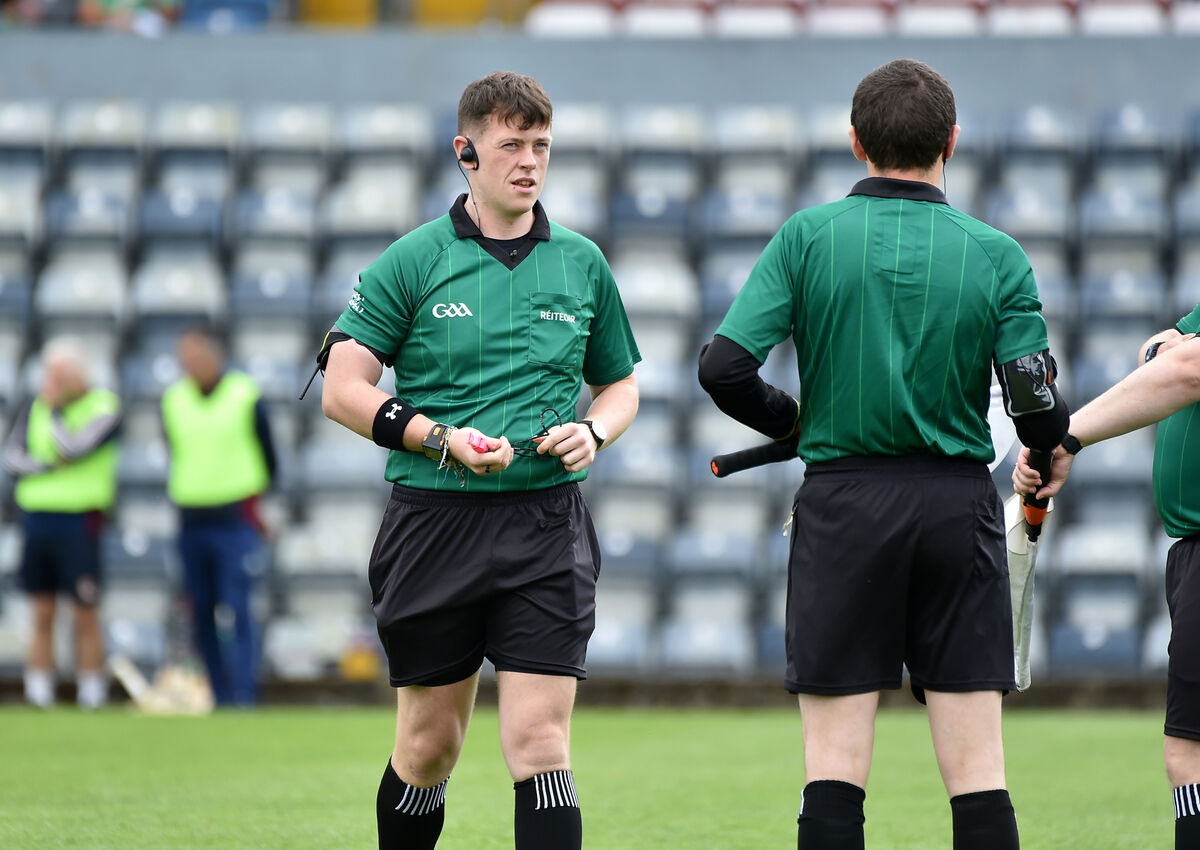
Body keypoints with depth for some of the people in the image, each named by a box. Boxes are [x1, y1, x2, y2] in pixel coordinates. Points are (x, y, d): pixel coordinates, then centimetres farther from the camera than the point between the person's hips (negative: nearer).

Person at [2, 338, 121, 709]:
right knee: (42, 616, 5)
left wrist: (55, 409, -7)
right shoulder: (34, 409, 12)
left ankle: (92, 697, 1)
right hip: (36, 520, 5)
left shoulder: (104, 408, -3)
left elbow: (74, 447, -18)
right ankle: (39, 696, 8)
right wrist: (46, 465, -11)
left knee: (85, 617, -3)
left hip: (79, 522, -5)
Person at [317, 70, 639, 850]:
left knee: (539, 743, -8)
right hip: (434, 520, -1)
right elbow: (343, 390, -3)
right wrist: (441, 439, -15)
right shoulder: (414, 261, 1)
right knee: (428, 747, 6)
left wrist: (592, 432, -2)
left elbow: (621, 383, 21)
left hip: (547, 527, 1)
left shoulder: (583, 264, 10)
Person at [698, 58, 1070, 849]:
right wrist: (1051, 444, 16)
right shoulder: (996, 254, -2)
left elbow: (724, 367, -8)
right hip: (959, 503, 1)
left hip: (843, 502, -1)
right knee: (977, 773, 3)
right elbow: (1040, 411, -7)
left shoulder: (808, 236, -3)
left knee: (836, 770, 1)